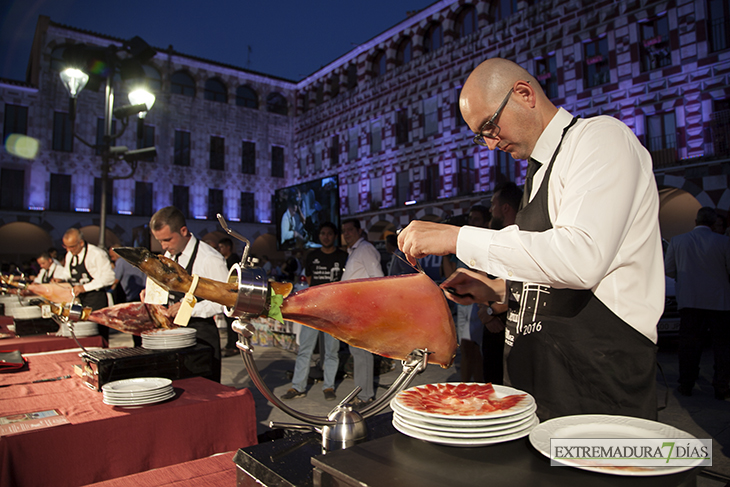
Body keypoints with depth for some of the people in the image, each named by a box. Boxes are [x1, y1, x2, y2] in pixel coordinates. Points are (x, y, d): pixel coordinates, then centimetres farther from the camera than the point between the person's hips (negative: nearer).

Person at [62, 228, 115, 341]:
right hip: (78, 299, 6)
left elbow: (109, 277, -15)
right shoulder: (69, 255, 10)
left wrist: (85, 287, -18)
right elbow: (69, 276, 22)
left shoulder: (97, 254, -13)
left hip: (96, 299, -6)